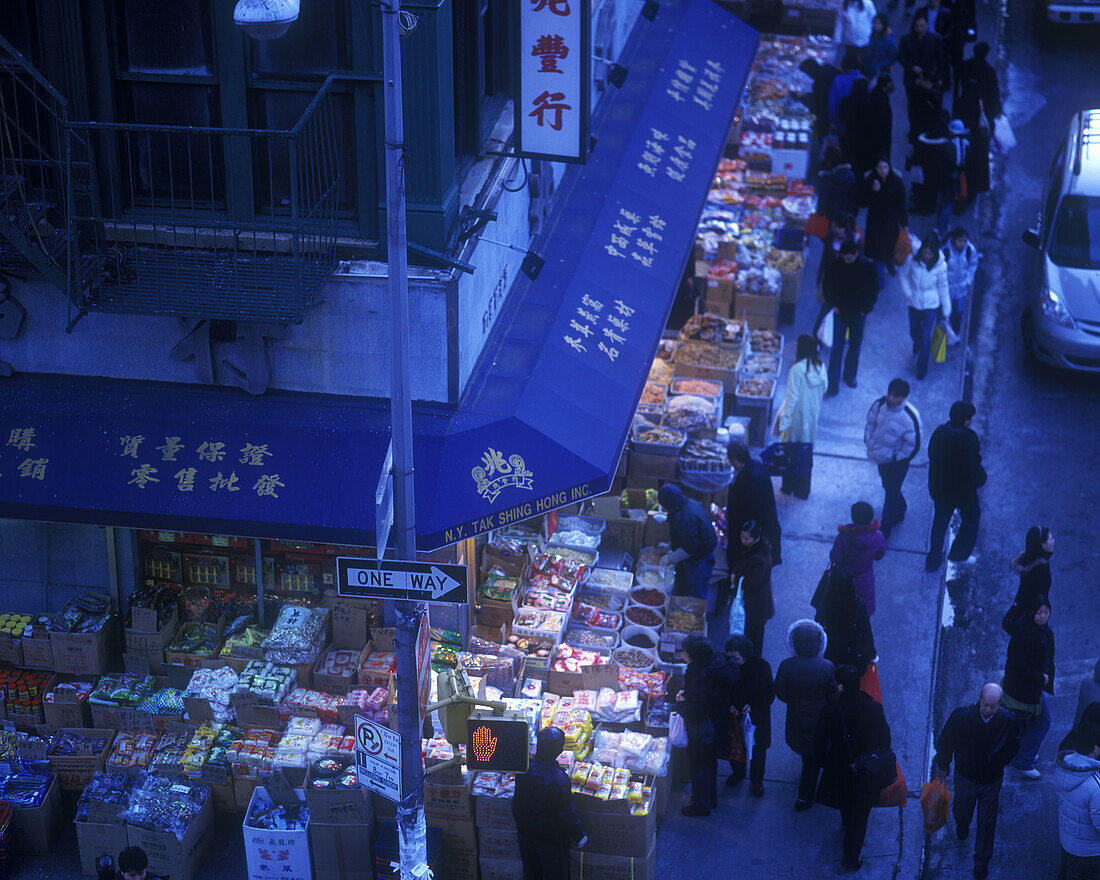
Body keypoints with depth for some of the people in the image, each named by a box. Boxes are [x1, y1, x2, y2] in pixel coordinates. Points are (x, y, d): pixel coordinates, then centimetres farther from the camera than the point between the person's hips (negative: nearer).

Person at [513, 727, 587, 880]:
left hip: (526, 831, 6)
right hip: (552, 837, -5)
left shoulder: (524, 768, -13)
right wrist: (579, 835, -7)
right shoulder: (557, 778, -30)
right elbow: (567, 812, -21)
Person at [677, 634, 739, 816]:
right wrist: (687, 695, 1)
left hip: (702, 731, -9)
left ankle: (701, 805, 24)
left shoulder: (700, 678, -34)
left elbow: (694, 713, -31)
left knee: (699, 765, 10)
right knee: (710, 762, 25)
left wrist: (680, 703, -12)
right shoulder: (718, 663, -7)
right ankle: (711, 799, 42)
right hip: (717, 725, 9)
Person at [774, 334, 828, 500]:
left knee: (791, 450, 13)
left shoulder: (797, 368, -23)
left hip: (797, 416, -5)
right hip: (812, 418, 5)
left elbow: (792, 398, -20)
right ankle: (803, 490, 25)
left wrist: (784, 422, -15)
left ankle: (788, 486, 26)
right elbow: (824, 389, 6)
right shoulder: (821, 367, -6)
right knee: (806, 452, 16)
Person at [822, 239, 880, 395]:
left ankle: (850, 375, 37)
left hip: (858, 314, 1)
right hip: (840, 312, -1)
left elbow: (874, 289, 0)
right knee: (837, 348, -5)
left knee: (855, 346, 15)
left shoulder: (868, 267, -13)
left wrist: (865, 308, -5)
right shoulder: (836, 266, -12)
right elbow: (827, 286, 3)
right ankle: (833, 385, -2)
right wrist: (833, 305, -5)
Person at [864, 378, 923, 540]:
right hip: (882, 457, 6)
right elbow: (870, 423, 6)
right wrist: (869, 443, 2)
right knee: (888, 487, 25)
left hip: (897, 460, -6)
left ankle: (884, 530, 18)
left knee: (891, 494, 4)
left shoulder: (910, 417, -27)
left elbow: (913, 444, -19)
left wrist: (897, 458, -13)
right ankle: (900, 510, 53)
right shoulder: (880, 404, -12)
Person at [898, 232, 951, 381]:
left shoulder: (940, 266, -19)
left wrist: (946, 311, -1)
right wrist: (908, 293, -5)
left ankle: (922, 369, 17)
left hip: (931, 305, -2)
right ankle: (917, 344, 61)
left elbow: (943, 288, -7)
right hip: (914, 303, 2)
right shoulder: (913, 259, -18)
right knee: (914, 332, 22)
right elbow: (902, 274, 2)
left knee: (926, 337, -3)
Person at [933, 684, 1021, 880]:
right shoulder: (961, 716, -25)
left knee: (987, 823, 10)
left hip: (992, 780, 0)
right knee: (962, 810, 24)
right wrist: (943, 766, 3)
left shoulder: (1007, 720, -21)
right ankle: (961, 829, 61)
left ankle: (981, 864, 29)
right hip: (966, 776, 0)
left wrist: (998, 764, -6)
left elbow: (1013, 746, 1)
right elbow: (946, 741, -7)